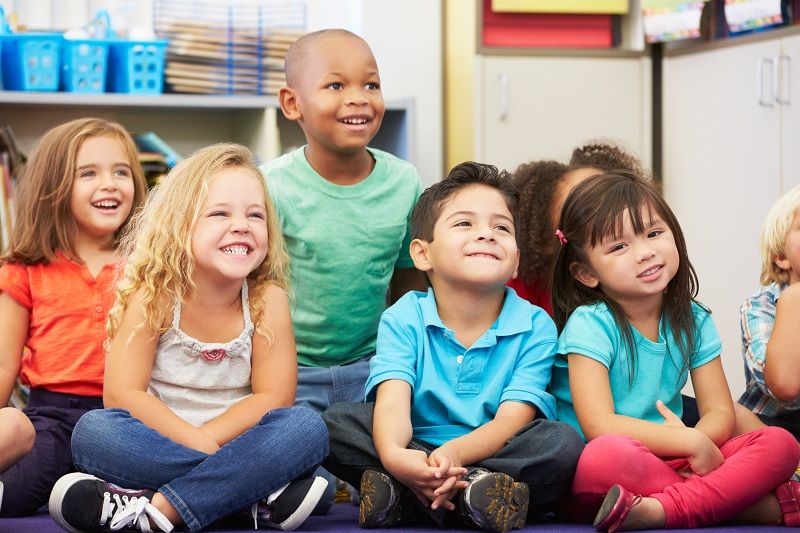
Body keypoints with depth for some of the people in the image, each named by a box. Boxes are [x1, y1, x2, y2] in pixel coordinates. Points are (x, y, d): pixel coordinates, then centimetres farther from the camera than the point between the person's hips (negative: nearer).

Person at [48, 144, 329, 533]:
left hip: (235, 442, 1)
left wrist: (206, 438, -21)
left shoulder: (267, 298, -5)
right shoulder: (153, 295, -9)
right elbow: (122, 394, -15)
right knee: (93, 431, -30)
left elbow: (273, 397, -8)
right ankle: (263, 495, -33)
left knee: (307, 427, -26)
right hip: (156, 443, -1)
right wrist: (198, 445, -23)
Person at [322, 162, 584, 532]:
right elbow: (393, 402, -17)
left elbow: (513, 419, -14)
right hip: (418, 455, 0)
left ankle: (402, 499, -32)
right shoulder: (403, 319, -1)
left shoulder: (535, 326, -2)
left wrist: (455, 453, -37)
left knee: (563, 442, -28)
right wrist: (393, 455, -43)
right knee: (335, 422, -20)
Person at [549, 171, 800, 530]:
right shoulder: (589, 325, -8)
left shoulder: (693, 321, 9)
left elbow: (720, 413, 5)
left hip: (676, 465, 6)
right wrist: (692, 443, -19)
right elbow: (600, 426, -18)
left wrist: (699, 439, -19)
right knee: (607, 456, -41)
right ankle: (761, 504, -32)